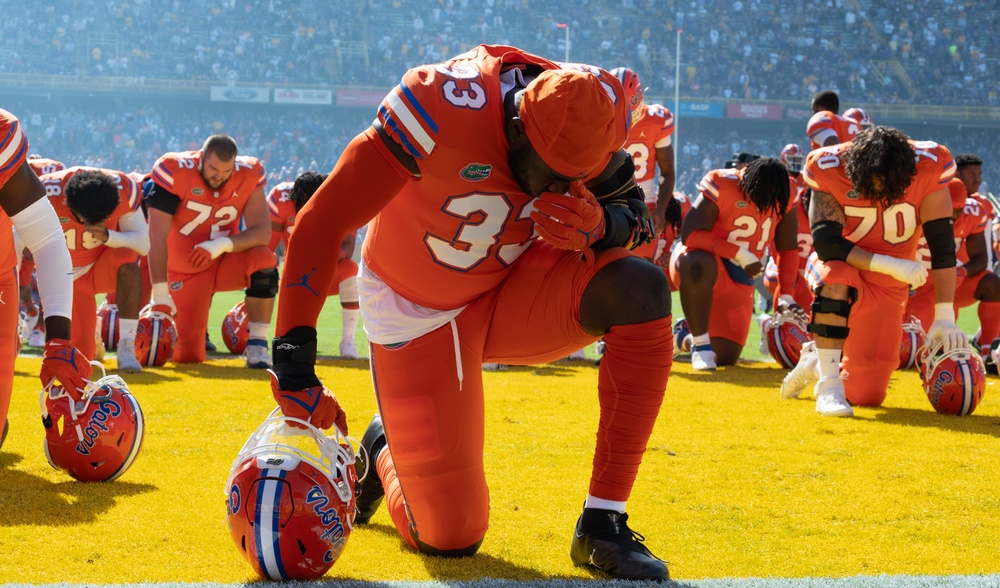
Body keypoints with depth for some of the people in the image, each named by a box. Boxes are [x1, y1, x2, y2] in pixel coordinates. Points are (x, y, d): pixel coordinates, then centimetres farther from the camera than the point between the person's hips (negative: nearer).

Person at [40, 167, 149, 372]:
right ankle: (94, 335, 32)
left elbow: (143, 244, -19)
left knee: (127, 258, -36)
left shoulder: (123, 190, -24)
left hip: (103, 267, 0)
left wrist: (108, 236, -39)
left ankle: (127, 348, -29)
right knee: (81, 354, -7)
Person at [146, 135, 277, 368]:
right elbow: (158, 237, -24)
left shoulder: (249, 175, -13)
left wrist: (221, 245, -35)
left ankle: (257, 345, -20)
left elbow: (262, 232, -17)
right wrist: (160, 294, -29)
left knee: (263, 260, -32)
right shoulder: (175, 172, -21)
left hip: (225, 262, 2)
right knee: (188, 356, -7)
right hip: (185, 271, -2)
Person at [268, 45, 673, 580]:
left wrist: (599, 226, -30)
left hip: (513, 291, 4)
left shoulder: (579, 127, -19)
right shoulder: (445, 109, -34)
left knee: (643, 289, -26)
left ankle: (603, 527, -17)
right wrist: (293, 362, -35)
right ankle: (384, 453, 34)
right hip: (418, 314, -4)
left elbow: (635, 214, -4)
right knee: (449, 540, -4)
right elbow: (320, 224, -31)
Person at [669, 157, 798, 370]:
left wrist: (786, 296, -2)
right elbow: (690, 235, -28)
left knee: (725, 359, 1)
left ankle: (688, 332, 35)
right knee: (698, 266, -46)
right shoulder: (723, 187, -24)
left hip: (738, 277, 6)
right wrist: (739, 254, -29)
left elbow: (788, 249, 5)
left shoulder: (783, 198, -6)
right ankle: (700, 344, -27)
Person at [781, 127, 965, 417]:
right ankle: (828, 387, -30)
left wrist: (945, 317, -23)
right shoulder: (829, 169, -23)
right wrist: (890, 265, -34)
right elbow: (825, 242, -27)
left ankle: (816, 361, 32)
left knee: (868, 395, 0)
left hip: (887, 287, 2)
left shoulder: (929, 167, -21)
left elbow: (942, 243, -19)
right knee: (837, 278, -41)